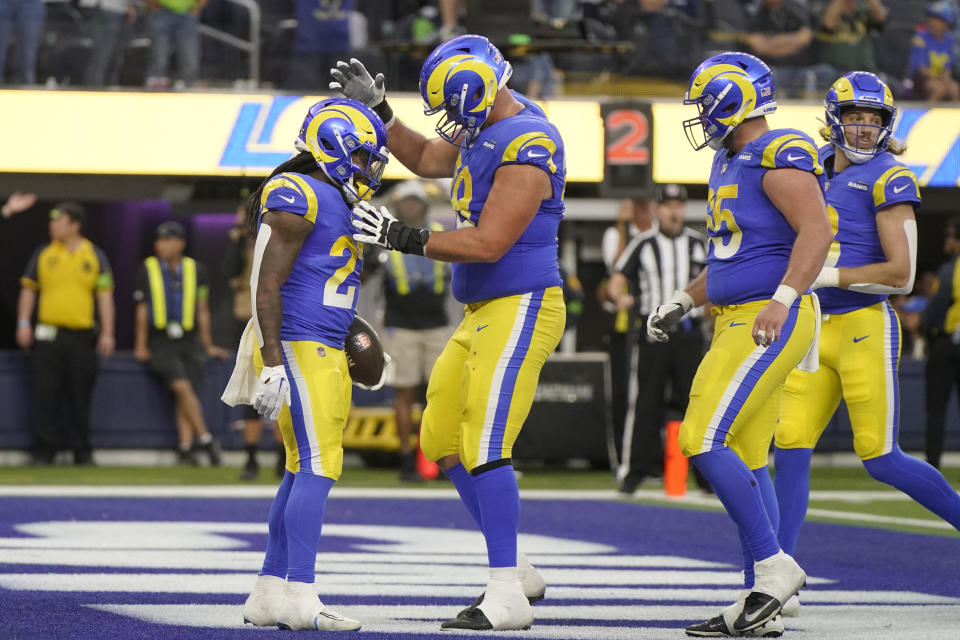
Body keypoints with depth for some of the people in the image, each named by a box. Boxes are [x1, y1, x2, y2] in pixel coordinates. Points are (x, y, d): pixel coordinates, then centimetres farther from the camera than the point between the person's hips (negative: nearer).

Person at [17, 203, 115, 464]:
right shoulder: (43, 254, 9)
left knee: (80, 396, 3)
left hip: (82, 337, -1)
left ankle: (82, 451, 11)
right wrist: (23, 323, 1)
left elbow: (104, 295, 5)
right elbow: (28, 289, 12)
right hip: (48, 337, 1)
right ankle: (44, 450, 2)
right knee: (46, 394, -3)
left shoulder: (95, 256, 7)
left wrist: (107, 333, -2)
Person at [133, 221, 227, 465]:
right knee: (183, 387, -22)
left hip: (189, 342, 2)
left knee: (185, 397, -12)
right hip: (160, 343, -2)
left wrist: (207, 345, 14)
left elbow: (202, 310, 15)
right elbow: (142, 311, 8)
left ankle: (185, 447, -14)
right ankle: (205, 438, -20)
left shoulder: (196, 271, 10)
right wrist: (141, 346, 4)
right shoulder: (146, 271, 6)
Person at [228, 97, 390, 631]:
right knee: (318, 464, -14)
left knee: (306, 469, 9)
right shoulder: (297, 197, -12)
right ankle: (300, 598, -16)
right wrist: (272, 365, -22)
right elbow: (267, 285, -16)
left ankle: (270, 591, 13)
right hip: (296, 347, -10)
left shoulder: (337, 204, 19)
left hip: (325, 352, 10)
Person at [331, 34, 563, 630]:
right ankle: (515, 570, 21)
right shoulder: (484, 129, 10)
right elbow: (427, 159, 30)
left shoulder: (528, 147, -21)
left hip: (519, 310, -10)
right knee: (444, 441, 13)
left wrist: (403, 237, -19)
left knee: (484, 449, -14)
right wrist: (378, 109, 21)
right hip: (484, 312, 10)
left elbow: (488, 244, -23)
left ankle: (507, 597, -10)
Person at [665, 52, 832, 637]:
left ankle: (773, 565, -9)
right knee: (745, 460, 8)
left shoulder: (781, 156, -13)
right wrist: (683, 302, 25)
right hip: (738, 323, 10)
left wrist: (783, 301, -33)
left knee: (705, 441, -16)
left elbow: (817, 232, -24)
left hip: (771, 323, -10)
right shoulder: (731, 163, 18)